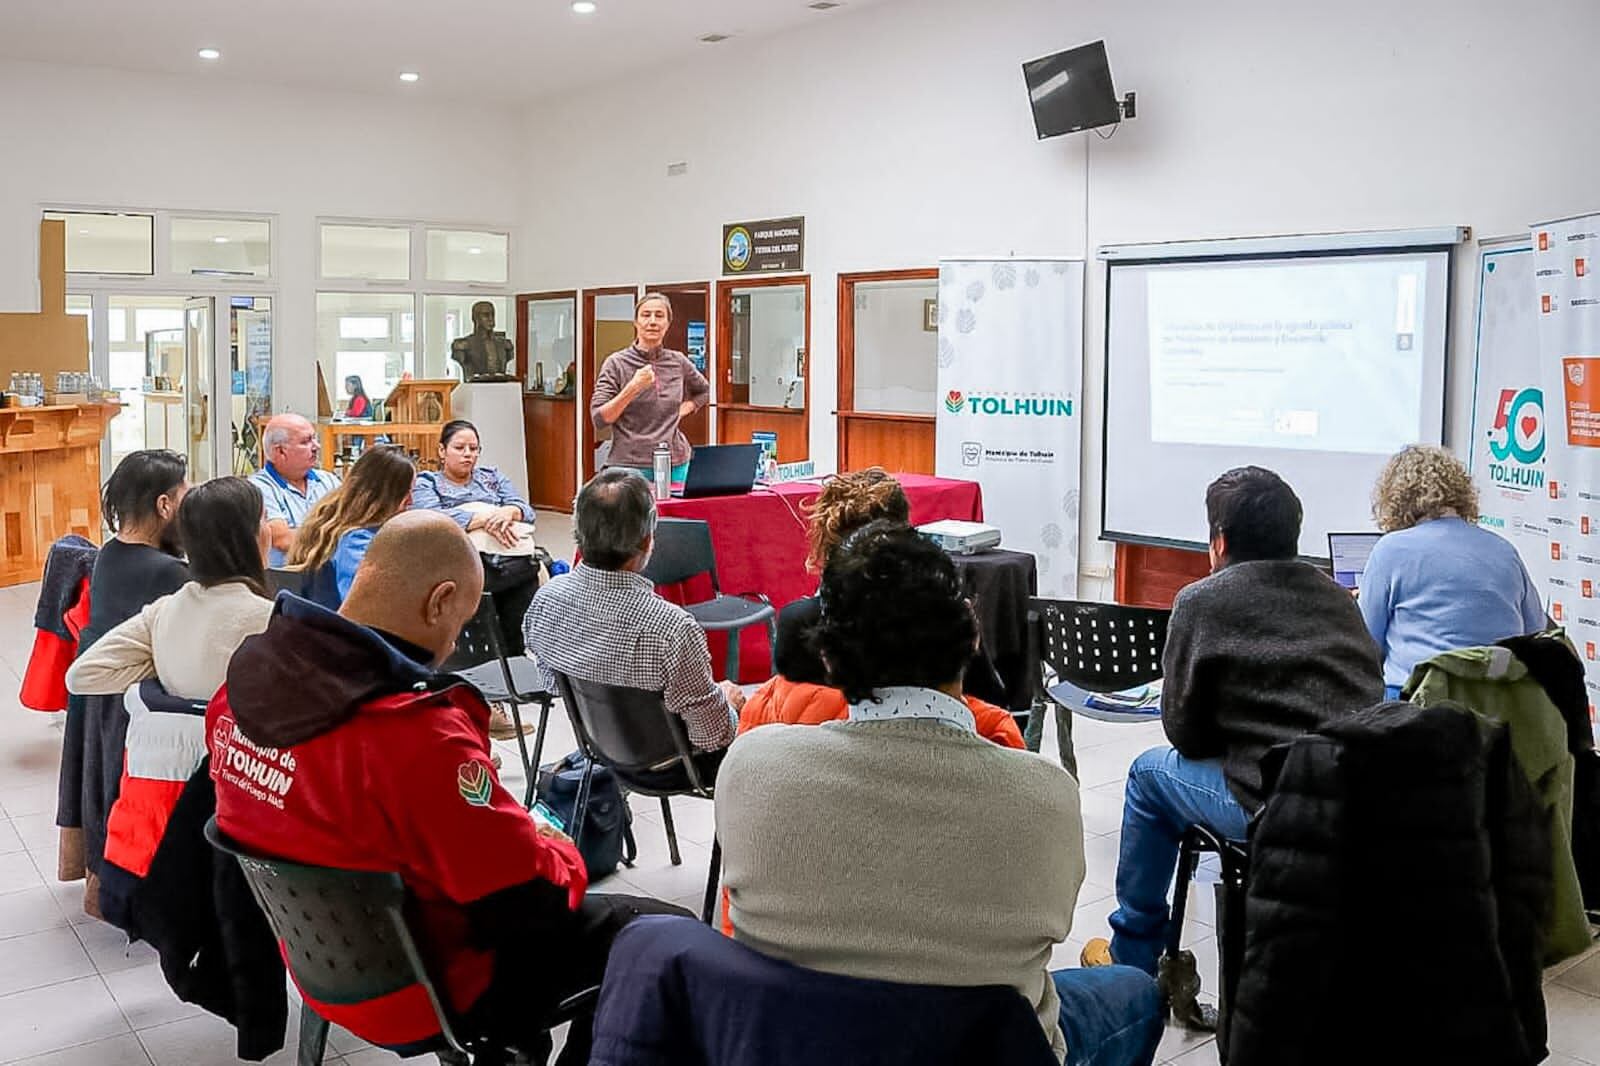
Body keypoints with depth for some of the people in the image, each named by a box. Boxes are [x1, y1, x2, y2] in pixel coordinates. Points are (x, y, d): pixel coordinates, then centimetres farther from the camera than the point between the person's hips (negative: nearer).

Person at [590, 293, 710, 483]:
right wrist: (633, 388, -19)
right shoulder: (616, 363, -3)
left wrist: (684, 409, 7)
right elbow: (599, 420, -9)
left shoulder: (678, 362, 7)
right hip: (630, 465, -3)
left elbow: (704, 392, 26)